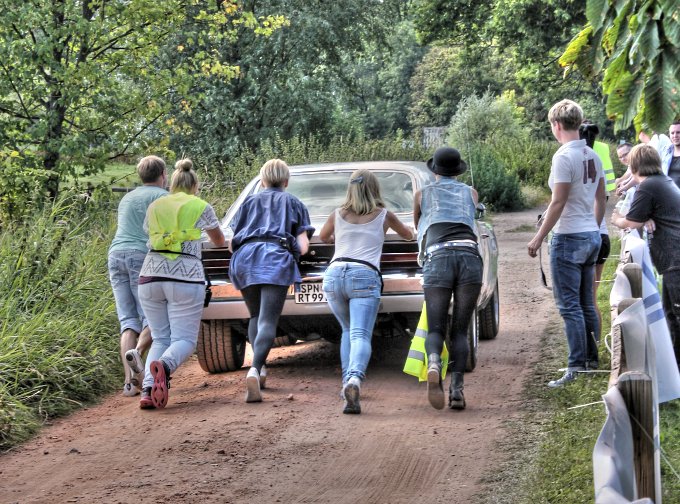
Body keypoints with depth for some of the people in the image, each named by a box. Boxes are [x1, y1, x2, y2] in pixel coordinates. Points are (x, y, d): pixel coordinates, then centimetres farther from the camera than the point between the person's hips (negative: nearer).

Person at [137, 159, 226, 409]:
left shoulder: (154, 207, 16)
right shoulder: (201, 208, 8)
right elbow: (220, 242, 24)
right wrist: (215, 236, 48)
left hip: (151, 276, 3)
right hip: (185, 277, -3)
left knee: (160, 339, 11)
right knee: (184, 339, 1)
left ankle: (148, 389, -14)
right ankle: (164, 366, -35)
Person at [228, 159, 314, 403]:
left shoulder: (250, 201, 26)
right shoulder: (294, 203, 22)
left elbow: (232, 243, 20)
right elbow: (303, 246, 10)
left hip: (244, 258, 2)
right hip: (277, 259, -2)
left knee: (256, 316, 20)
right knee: (268, 321, -12)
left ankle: (259, 369, 8)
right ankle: (255, 369, -34)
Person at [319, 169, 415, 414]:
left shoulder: (338, 215, 19)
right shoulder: (384, 215, 15)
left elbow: (323, 236, 41)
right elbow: (408, 235, 36)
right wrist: (412, 232, 60)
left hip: (334, 274, 3)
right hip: (364, 277, -3)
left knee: (348, 331, 23)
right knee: (360, 335, -14)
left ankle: (347, 381, 11)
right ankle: (355, 378, -40)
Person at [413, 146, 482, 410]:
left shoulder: (422, 194, 25)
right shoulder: (470, 193, 28)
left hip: (437, 257, -1)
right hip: (469, 254, 1)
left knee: (435, 329, 2)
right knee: (460, 331, 7)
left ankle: (433, 363, -31)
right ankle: (457, 387, -11)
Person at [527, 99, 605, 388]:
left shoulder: (564, 157, -17)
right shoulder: (592, 156, 9)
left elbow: (558, 203, -19)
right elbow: (600, 200, 15)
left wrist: (538, 238, -13)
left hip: (568, 238, -8)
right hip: (592, 236, 8)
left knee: (569, 305, -7)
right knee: (586, 304, 15)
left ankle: (576, 366, -9)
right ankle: (592, 360, 20)